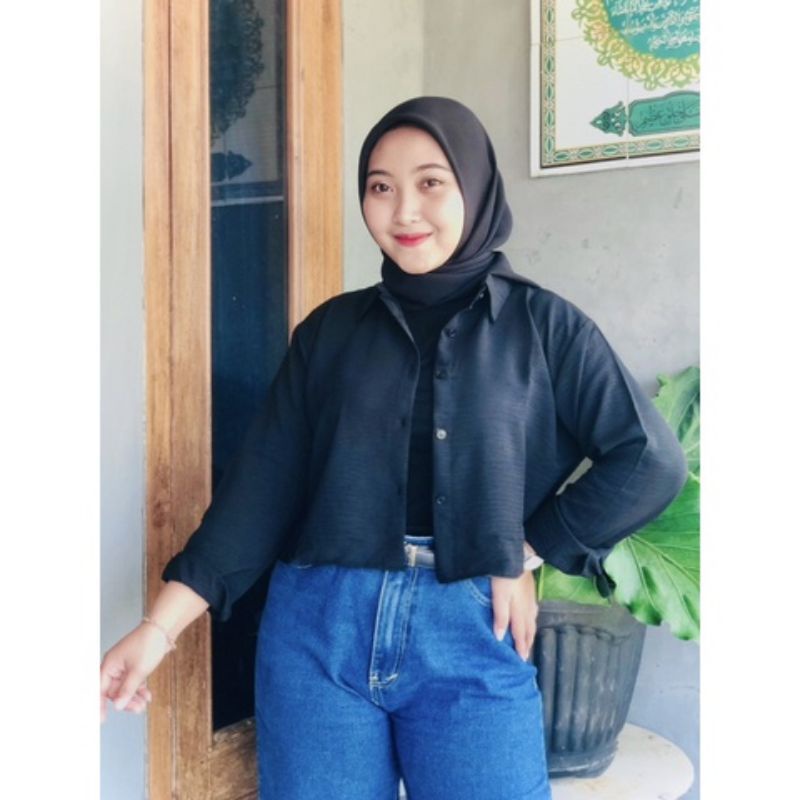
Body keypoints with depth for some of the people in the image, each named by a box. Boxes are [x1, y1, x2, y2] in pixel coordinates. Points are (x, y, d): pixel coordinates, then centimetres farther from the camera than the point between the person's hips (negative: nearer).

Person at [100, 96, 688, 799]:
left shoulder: (542, 325, 2)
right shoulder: (331, 328, 7)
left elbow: (651, 461, -1)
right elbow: (263, 483, 2)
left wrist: (530, 554, -4)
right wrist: (160, 626, -5)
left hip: (471, 634, -1)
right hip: (319, 625, 2)